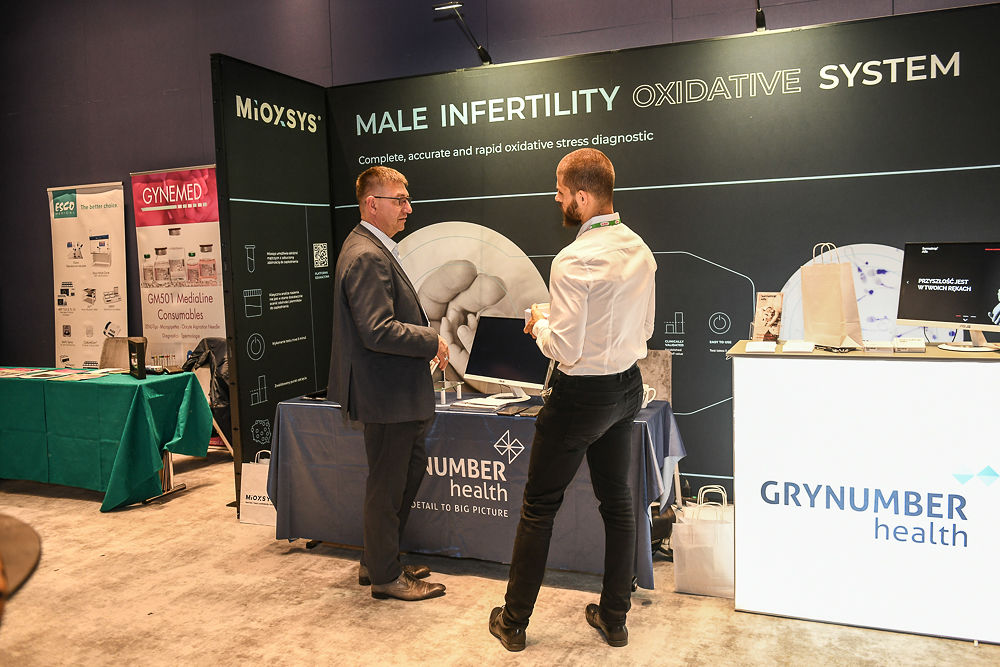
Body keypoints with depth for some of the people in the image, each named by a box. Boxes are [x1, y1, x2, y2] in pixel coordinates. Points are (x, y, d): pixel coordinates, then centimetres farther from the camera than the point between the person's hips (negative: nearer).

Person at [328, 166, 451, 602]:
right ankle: (385, 576, 20)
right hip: (386, 394, -11)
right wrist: (432, 341, -16)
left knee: (410, 470, 21)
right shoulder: (367, 256, -20)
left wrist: (426, 341, 11)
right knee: (388, 484, 3)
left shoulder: (374, 249, 15)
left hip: (396, 391, 11)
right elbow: (377, 331, -27)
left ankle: (377, 561, 34)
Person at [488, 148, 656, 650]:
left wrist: (540, 322, -3)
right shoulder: (640, 250, 4)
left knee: (539, 506, 7)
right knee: (617, 500, 17)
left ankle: (514, 622, 21)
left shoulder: (574, 261, -22)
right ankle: (614, 618, 29)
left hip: (582, 395, -8)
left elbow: (566, 349, -24)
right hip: (628, 385, 8)